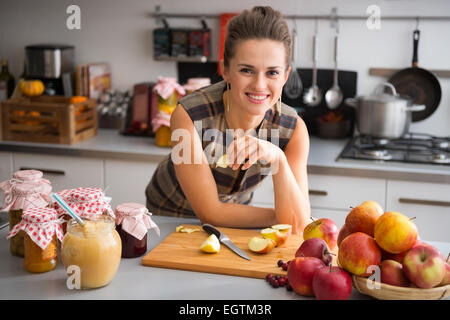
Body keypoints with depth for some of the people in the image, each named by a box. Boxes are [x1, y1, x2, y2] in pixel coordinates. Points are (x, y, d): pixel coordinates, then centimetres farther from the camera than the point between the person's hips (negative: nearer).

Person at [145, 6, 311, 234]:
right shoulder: (189, 115, -29)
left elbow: (297, 226, -24)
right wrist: (279, 217, -18)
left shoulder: (293, 128, -19)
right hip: (170, 214, -2)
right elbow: (211, 213, -24)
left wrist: (279, 160, -38)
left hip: (231, 214, 2)